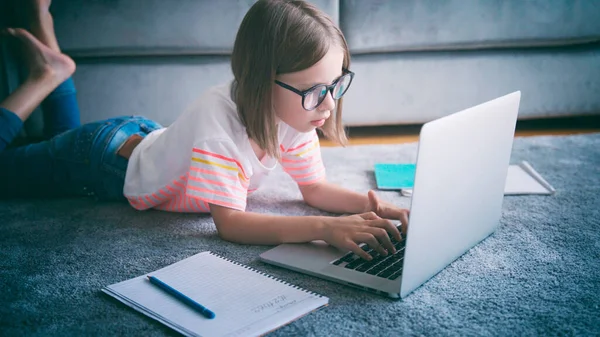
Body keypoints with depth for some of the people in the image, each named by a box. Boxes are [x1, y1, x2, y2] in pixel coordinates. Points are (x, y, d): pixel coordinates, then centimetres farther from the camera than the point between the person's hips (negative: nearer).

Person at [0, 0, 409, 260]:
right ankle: (47, 76, 20)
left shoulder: (294, 110, -24)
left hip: (147, 135, 7)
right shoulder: (219, 117, -46)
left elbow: (315, 187, -16)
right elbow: (228, 221, -48)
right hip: (107, 156, -7)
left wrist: (368, 204, -35)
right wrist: (326, 228, -59)